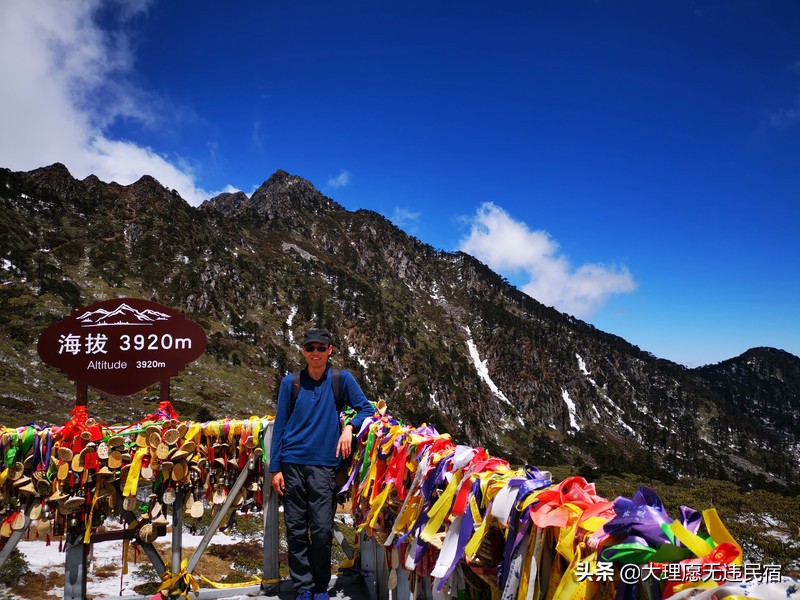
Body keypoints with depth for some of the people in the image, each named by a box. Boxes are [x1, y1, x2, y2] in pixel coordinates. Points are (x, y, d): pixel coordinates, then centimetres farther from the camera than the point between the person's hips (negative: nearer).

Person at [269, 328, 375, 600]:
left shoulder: (342, 380, 3)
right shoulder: (290, 382, 5)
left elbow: (367, 409, 7)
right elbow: (279, 425, 7)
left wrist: (349, 427, -12)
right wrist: (275, 467, 4)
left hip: (324, 465, -1)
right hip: (292, 463, 1)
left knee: (322, 530, -2)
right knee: (296, 530, 6)